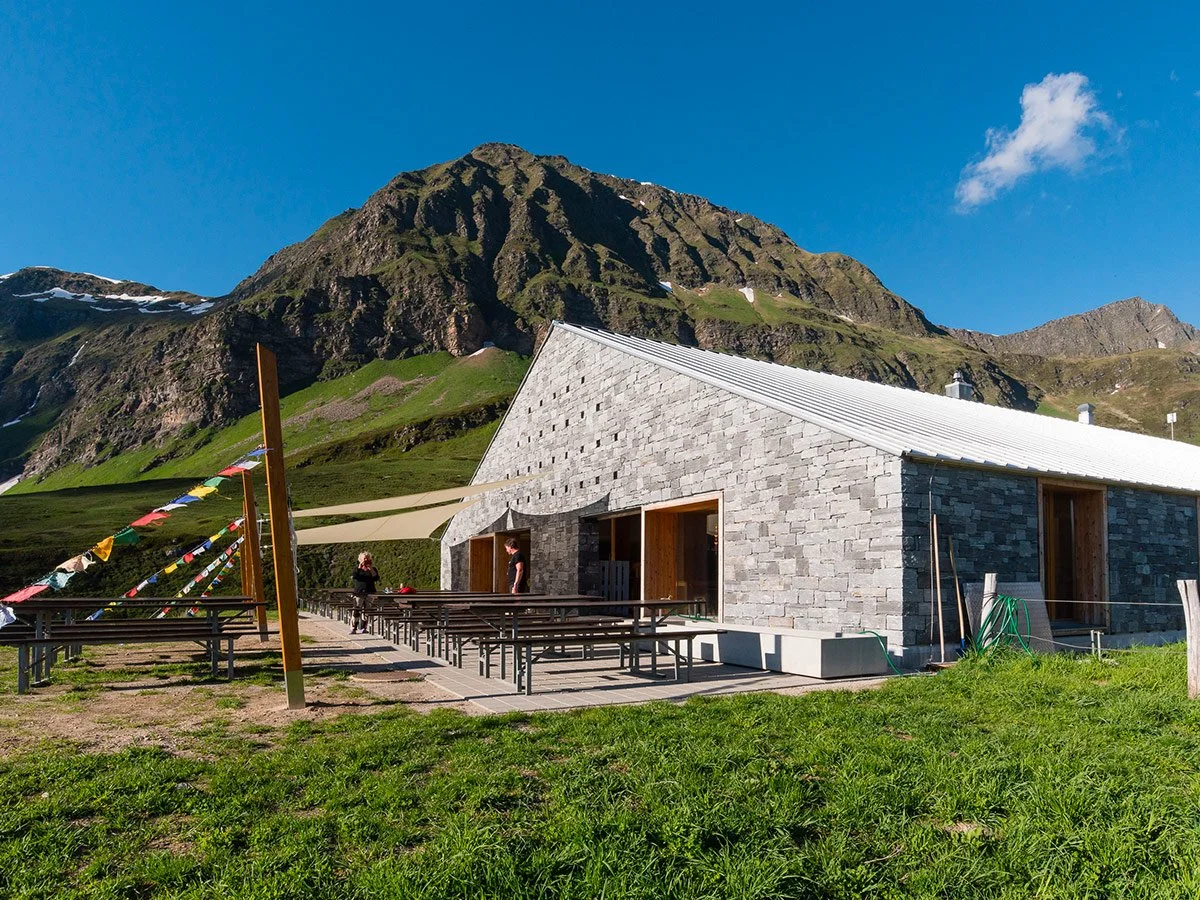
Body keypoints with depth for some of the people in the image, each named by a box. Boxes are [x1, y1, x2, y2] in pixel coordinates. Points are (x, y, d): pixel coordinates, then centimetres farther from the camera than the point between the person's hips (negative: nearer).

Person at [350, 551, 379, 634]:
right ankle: (353, 628, -6)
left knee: (365, 611, 1)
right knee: (356, 611, -8)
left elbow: (376, 578, -5)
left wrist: (371, 569, -14)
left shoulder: (373, 569, 11)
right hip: (359, 593, -1)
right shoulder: (357, 568, 10)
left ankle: (362, 628, 9)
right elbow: (354, 576, -8)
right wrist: (359, 568, -18)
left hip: (369, 593, 1)